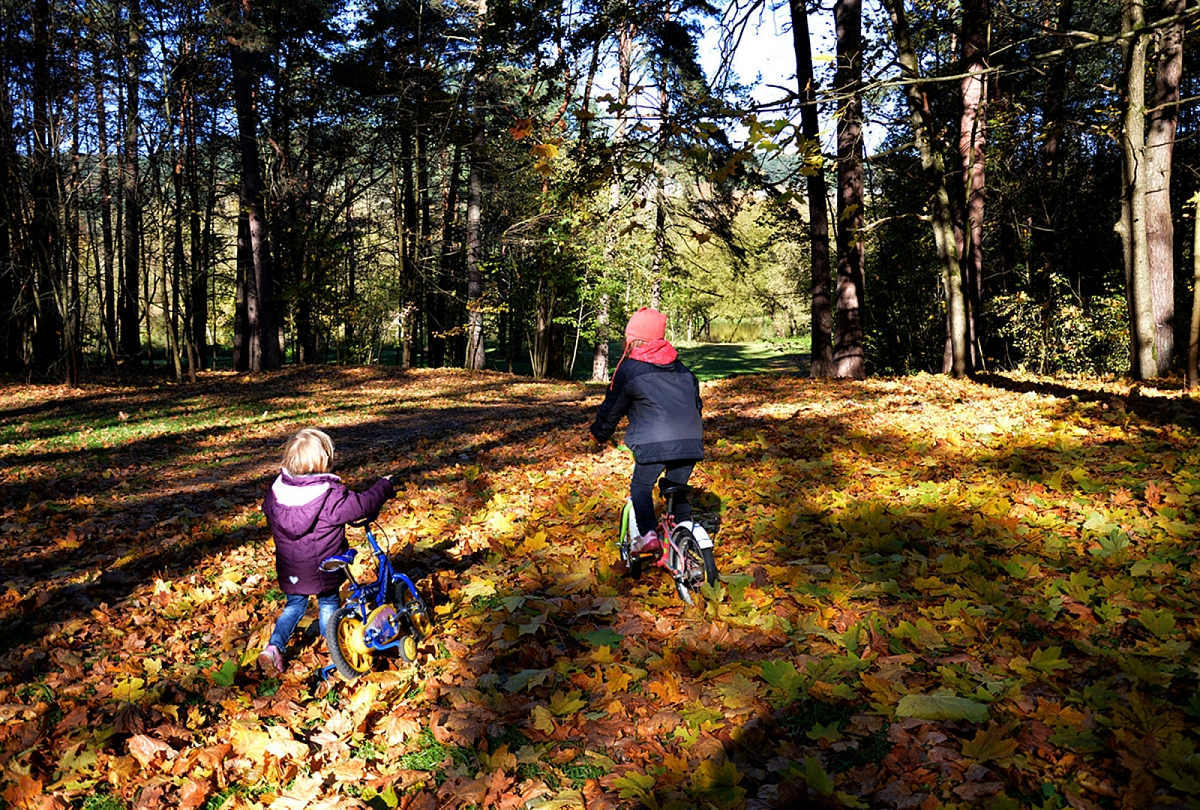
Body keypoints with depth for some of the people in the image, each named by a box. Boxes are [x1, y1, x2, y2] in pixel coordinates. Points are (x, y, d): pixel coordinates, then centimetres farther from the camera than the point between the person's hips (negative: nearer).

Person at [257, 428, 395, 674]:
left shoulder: (277, 489, -8)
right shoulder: (331, 496, -25)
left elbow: (267, 509, 11)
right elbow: (364, 504, -18)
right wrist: (385, 485, -1)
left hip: (290, 570, 4)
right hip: (323, 570, -4)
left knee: (294, 605, 23)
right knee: (328, 605, 17)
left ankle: (274, 647, 8)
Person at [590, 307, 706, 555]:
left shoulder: (629, 369, 4)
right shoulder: (680, 366, 21)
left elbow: (612, 407, 12)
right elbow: (696, 399, 28)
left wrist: (600, 432, 29)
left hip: (654, 443, -5)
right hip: (691, 440, 5)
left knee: (641, 487, 10)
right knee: (676, 486, 22)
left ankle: (647, 534, -5)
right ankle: (686, 525, 10)